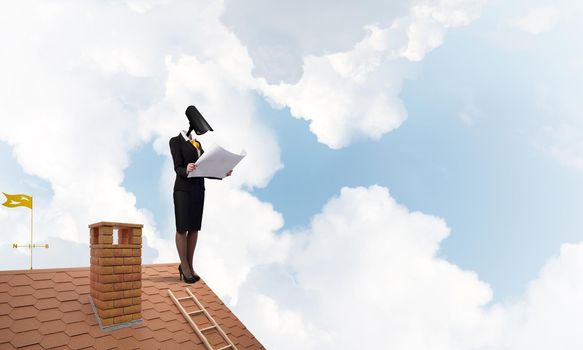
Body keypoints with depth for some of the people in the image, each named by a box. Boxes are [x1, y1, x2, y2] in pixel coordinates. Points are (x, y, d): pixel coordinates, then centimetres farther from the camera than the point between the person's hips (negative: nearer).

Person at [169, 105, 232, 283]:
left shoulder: (197, 143, 16)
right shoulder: (176, 141, -5)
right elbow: (178, 168, -15)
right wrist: (186, 170, -39)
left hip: (198, 189, 7)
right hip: (183, 189, -7)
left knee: (194, 228, 7)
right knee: (182, 228, -2)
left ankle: (189, 266, 15)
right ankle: (184, 266, 7)